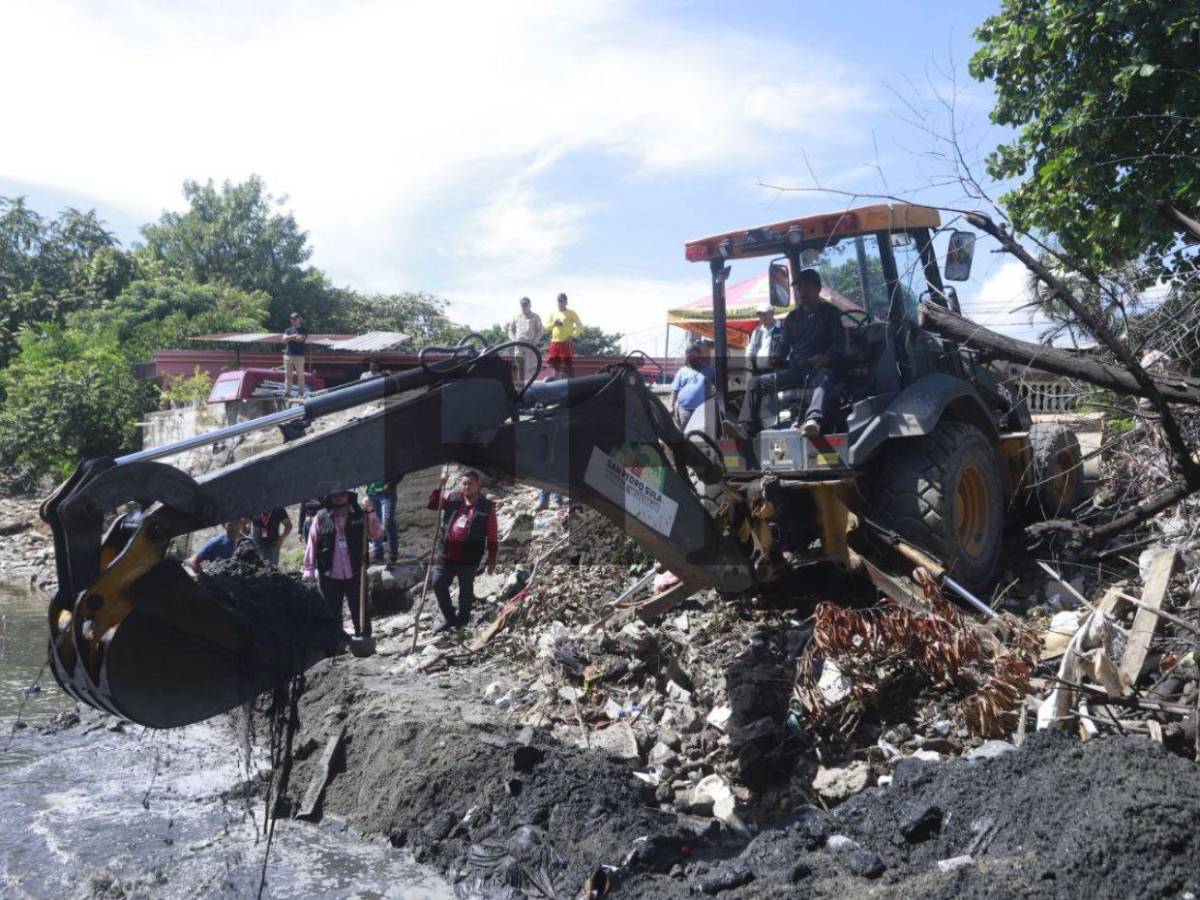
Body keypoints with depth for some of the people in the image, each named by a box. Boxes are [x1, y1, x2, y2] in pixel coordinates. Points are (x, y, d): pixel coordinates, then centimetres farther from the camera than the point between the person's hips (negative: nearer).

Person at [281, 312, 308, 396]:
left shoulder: (303, 330, 6)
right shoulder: (288, 330, 17)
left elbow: (301, 338, -12)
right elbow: (284, 339, 2)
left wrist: (289, 338, 0)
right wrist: (294, 336, -8)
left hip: (298, 355, -4)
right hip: (288, 355, 4)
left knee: (300, 375, -5)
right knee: (287, 375, 3)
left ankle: (301, 392, -3)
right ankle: (287, 392, 5)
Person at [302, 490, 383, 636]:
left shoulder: (360, 515, 0)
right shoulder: (321, 518, -1)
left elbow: (376, 533, -9)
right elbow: (312, 544, 1)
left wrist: (370, 514, -22)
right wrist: (309, 569, -2)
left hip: (355, 573, 0)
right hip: (329, 575, 0)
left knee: (359, 610, 7)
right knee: (332, 613, 11)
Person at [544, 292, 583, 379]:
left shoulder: (571, 313, 3)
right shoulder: (553, 313, 14)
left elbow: (580, 326, -2)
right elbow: (547, 326, 10)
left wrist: (572, 336, -15)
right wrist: (554, 323, -11)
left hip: (567, 342, -4)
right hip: (555, 342, 4)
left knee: (567, 364, -8)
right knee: (555, 364, 5)